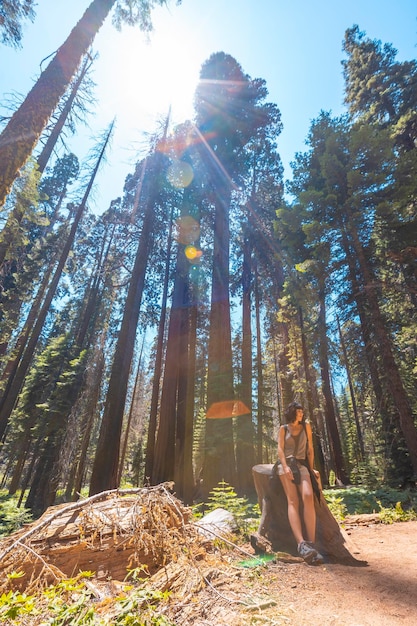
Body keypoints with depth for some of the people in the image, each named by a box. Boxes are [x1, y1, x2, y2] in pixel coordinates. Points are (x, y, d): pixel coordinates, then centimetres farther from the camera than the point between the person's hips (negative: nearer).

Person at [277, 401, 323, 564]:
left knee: (308, 497, -25)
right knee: (293, 500, -20)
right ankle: (301, 544, -31)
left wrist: (311, 468, 10)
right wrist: (285, 466, -13)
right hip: (286, 463, -1)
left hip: (301, 464, 1)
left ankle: (311, 544, -28)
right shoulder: (283, 428, 12)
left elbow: (310, 448, 16)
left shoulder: (306, 426, 16)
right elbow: (280, 448, 2)